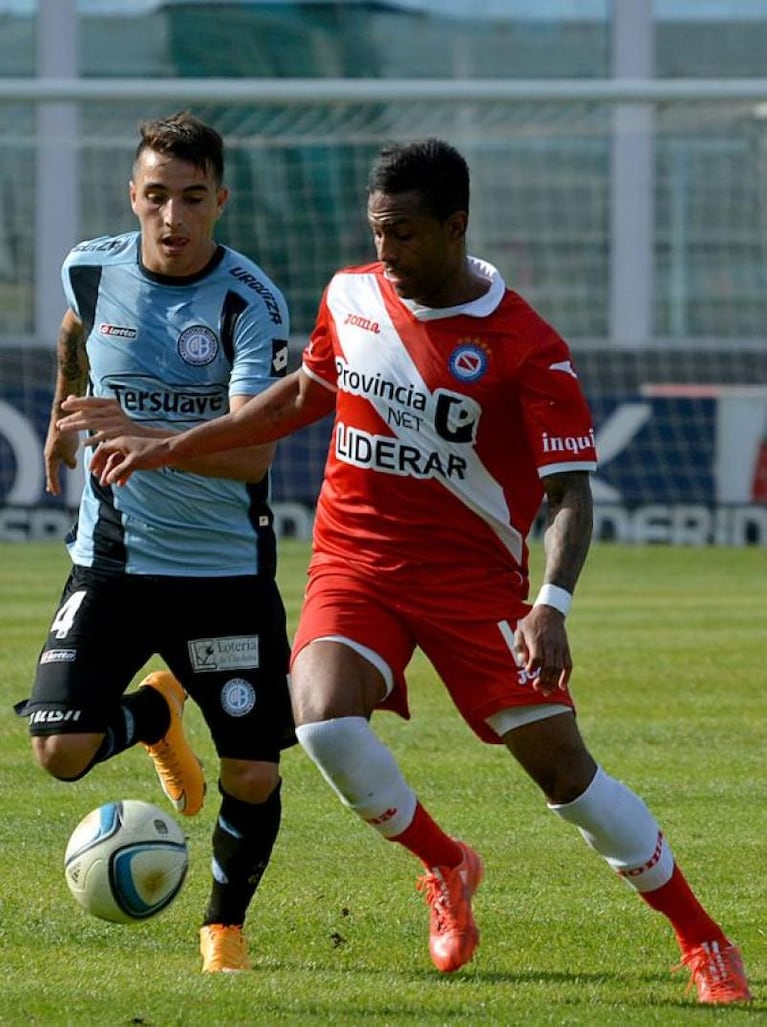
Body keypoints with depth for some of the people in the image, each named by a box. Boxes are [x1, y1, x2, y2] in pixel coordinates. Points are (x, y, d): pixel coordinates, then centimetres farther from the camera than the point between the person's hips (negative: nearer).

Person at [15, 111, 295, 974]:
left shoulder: (249, 302, -17)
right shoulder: (91, 271, -5)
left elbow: (254, 452, -29)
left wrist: (139, 436, -43)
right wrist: (65, 417, 35)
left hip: (228, 572, -2)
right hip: (112, 561, 2)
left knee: (252, 776, -3)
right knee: (61, 752, -13)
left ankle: (226, 924, 26)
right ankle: (157, 713, 23)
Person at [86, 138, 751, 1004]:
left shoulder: (526, 348, -14)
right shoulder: (351, 296, 1)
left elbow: (570, 488, -14)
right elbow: (305, 395, 20)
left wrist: (551, 605, -30)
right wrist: (172, 448, 18)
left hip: (473, 575, -3)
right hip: (356, 564, 3)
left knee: (560, 763, -6)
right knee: (323, 719, -24)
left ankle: (700, 939, 12)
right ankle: (444, 868, 4)